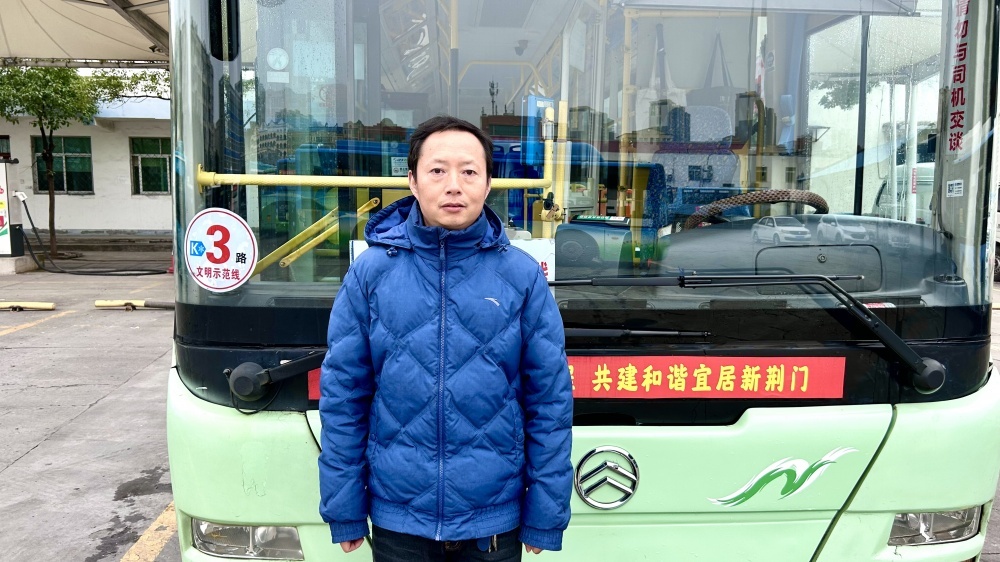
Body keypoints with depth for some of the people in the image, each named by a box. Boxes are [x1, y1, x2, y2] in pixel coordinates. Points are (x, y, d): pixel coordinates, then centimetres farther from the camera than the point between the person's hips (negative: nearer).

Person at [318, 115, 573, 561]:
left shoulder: (523, 276, -6)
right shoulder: (370, 272, -5)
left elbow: (551, 401, -3)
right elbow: (342, 396, -1)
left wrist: (545, 520, -2)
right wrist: (344, 513, 0)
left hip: (494, 520, 0)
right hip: (397, 519, 1)